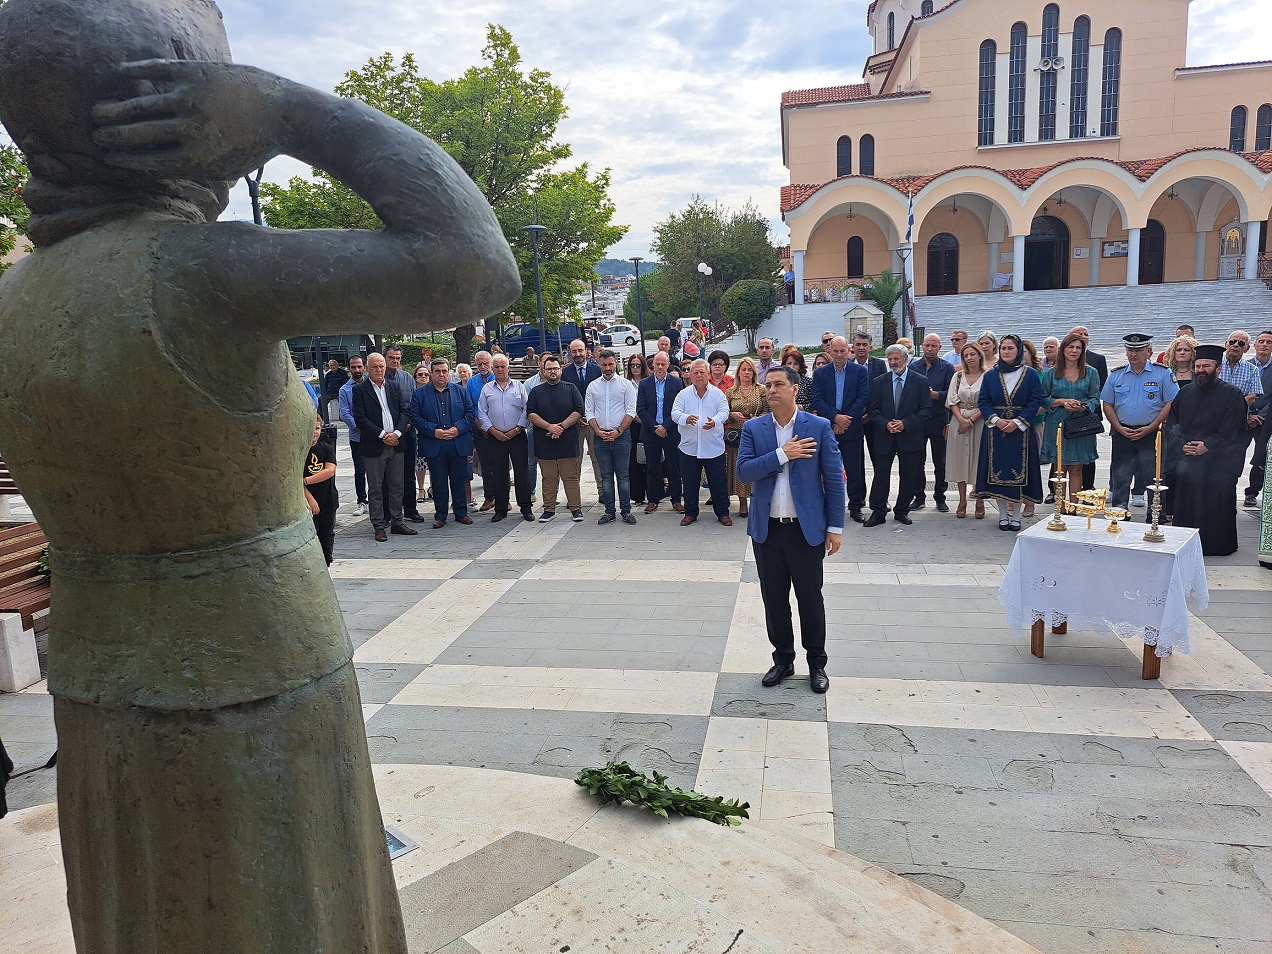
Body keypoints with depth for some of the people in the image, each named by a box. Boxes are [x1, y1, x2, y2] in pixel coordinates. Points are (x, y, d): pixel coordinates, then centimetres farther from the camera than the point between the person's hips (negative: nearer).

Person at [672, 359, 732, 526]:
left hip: (714, 448, -1)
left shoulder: (718, 393, 2)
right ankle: (690, 513, 24)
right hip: (689, 448, 1)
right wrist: (686, 418, -30)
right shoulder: (683, 394, 4)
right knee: (689, 482, 10)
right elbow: (675, 413, -7)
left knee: (719, 482, 5)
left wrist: (714, 421, -31)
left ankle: (723, 513, 19)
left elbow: (724, 412, -9)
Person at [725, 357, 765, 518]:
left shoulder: (761, 390, 4)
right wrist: (733, 415, -8)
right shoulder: (731, 392, 8)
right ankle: (742, 502, 12)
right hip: (736, 435, 1)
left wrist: (758, 419, -14)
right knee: (739, 467, 3)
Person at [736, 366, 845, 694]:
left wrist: (835, 527, -5)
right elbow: (743, 471, -10)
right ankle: (783, 659, 29)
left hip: (807, 529, -2)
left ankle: (817, 663, 25)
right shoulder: (753, 428, 2)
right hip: (766, 529, 2)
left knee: (810, 598, 8)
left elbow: (834, 479, -3)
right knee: (774, 599, 12)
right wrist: (782, 454, -18)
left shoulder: (819, 427, -4)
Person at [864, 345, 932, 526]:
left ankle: (901, 511, 20)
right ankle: (878, 512, 9)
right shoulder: (879, 382, 6)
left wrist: (905, 423, -14)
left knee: (908, 476, 6)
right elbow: (873, 410, 5)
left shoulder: (920, 381, 1)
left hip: (910, 437, -1)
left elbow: (926, 410, -3)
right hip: (884, 436, 1)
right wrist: (886, 424, -13)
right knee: (880, 475, 1)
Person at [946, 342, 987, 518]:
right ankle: (962, 502, 12)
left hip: (979, 423, -3)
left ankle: (979, 503, 8)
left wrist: (971, 420, -14)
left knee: (978, 459, 0)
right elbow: (952, 401, 4)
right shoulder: (958, 376, 9)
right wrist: (961, 420, -11)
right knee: (960, 459, 4)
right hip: (959, 422, 3)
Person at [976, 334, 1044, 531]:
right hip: (996, 430, 2)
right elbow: (983, 401, 4)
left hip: (1020, 431, -2)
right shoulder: (990, 375, 7)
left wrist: (1017, 422, -13)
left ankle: (1015, 516, 10)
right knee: (998, 471, 2)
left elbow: (1035, 402, -3)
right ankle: (1003, 515, 13)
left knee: (1018, 470, 0)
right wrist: (996, 420, -12)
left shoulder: (1031, 374, 2)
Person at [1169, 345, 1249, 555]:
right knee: (1186, 506, 5)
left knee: (1216, 504, -2)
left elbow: (1232, 430, -8)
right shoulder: (1186, 393, 13)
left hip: (1219, 461, -4)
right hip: (1187, 459, 4)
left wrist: (1208, 446, -16)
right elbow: (1174, 423, 12)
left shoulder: (1232, 394, -1)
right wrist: (1181, 445, -5)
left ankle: (1216, 545, 10)